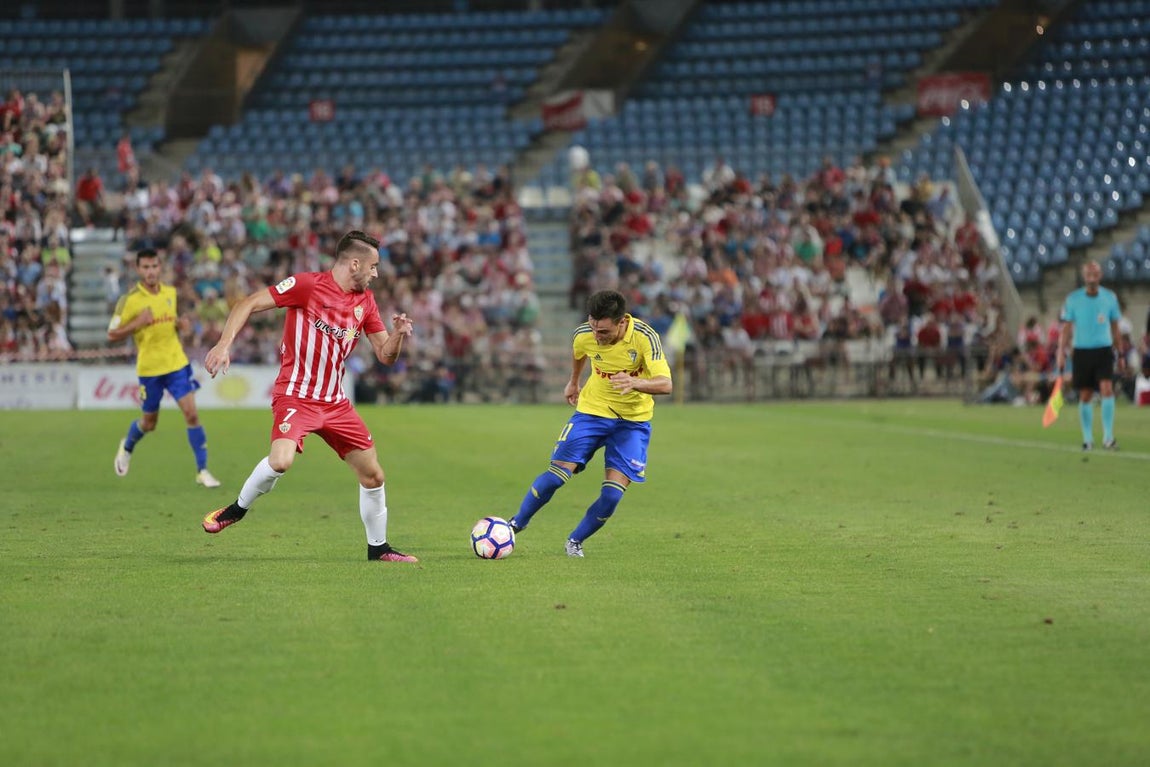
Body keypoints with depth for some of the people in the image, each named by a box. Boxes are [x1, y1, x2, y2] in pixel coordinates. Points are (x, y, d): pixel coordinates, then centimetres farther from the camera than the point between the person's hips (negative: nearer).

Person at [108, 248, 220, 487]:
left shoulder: (170, 293, 4)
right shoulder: (129, 300, -11)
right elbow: (112, 335, -9)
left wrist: (179, 322, -1)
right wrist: (137, 324, -23)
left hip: (177, 363, 3)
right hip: (149, 367, -3)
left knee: (191, 413, -10)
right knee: (149, 423, 12)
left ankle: (202, 471, -3)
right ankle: (127, 448, 46)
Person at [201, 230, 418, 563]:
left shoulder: (365, 301, 9)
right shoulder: (308, 285, -11)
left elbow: (385, 355, 12)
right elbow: (248, 304, -11)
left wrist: (399, 334, -10)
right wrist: (224, 344, -23)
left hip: (335, 403, 7)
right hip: (295, 395, -7)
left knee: (373, 475, 6)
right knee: (281, 460, -31)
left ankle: (378, 547, 25)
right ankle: (237, 509, -3)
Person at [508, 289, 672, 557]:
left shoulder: (644, 337, -25)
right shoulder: (584, 335, -15)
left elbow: (665, 384, -31)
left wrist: (634, 383, -50)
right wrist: (574, 382, 28)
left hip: (632, 420, -2)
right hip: (592, 411, 2)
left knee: (613, 493, -12)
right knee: (556, 474, -11)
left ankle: (575, 541, 12)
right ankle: (517, 523, 13)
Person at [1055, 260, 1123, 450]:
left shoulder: (1110, 297, 2)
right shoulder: (1073, 299, -2)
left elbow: (1115, 327, 11)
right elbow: (1066, 328, 0)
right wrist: (1061, 354, -7)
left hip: (1104, 351, 0)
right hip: (1081, 351, 0)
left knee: (1107, 390, -16)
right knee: (1085, 396, 4)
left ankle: (1108, 437, -14)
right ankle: (1087, 438, 14)